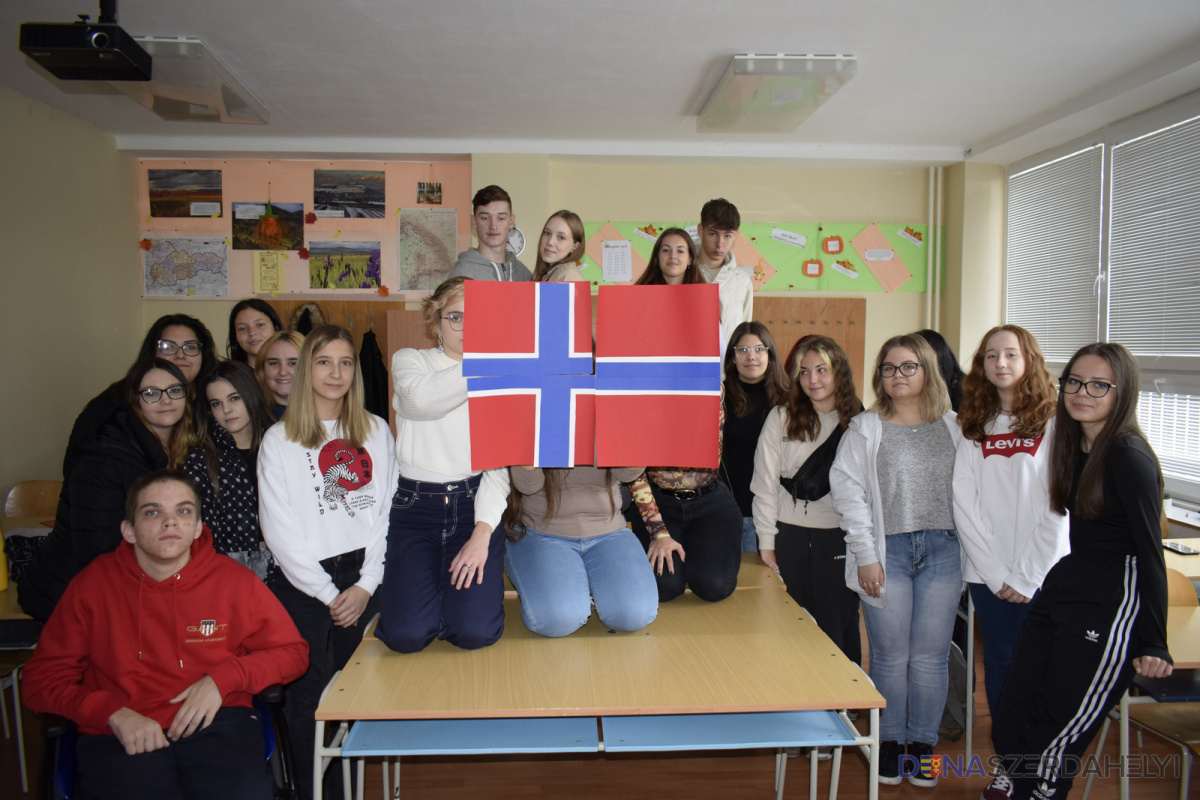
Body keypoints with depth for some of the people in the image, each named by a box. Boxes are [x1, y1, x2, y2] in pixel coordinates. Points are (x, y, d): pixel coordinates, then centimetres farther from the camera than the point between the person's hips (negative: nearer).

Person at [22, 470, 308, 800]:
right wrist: (113, 714, -7)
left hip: (216, 726, 0)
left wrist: (221, 679, -3)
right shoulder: (93, 585, 7)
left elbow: (292, 652, 12)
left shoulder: (235, 581, 6)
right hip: (122, 737, 0)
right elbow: (41, 679, 9)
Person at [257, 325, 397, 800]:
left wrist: (366, 585, -4)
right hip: (304, 582, -1)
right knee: (310, 698, -5)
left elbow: (388, 512, 6)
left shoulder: (376, 431, 11)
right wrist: (328, 594, -5)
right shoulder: (279, 440, 5)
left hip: (365, 577, 2)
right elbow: (279, 530, 0)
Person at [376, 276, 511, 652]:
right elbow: (421, 399, -21)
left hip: (474, 504, 0)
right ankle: (426, 588, 18)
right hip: (414, 505, 0)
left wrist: (482, 531, -15)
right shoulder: (410, 361, 6)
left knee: (474, 631, -17)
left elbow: (499, 464, -1)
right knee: (406, 633, -16)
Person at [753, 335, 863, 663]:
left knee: (840, 623, 7)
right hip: (790, 537, 0)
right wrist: (767, 542, -5)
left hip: (840, 538, 1)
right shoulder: (781, 418, -1)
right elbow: (765, 482, -2)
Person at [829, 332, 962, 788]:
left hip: (942, 550, 2)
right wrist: (866, 556, -8)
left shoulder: (952, 427, 9)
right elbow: (849, 492, -3)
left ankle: (923, 743, 23)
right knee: (890, 656, 4)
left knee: (930, 656, 7)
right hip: (888, 550, -1)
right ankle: (890, 742, 22)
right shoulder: (865, 429, 3)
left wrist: (969, 551, 1)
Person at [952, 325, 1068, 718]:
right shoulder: (974, 426, 7)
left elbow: (1059, 508, -6)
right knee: (998, 661, 10)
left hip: (1042, 574, -2)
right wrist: (996, 573, -7)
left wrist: (1027, 576, -9)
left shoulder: (1053, 422, -2)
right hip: (987, 574, 3)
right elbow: (963, 503, 0)